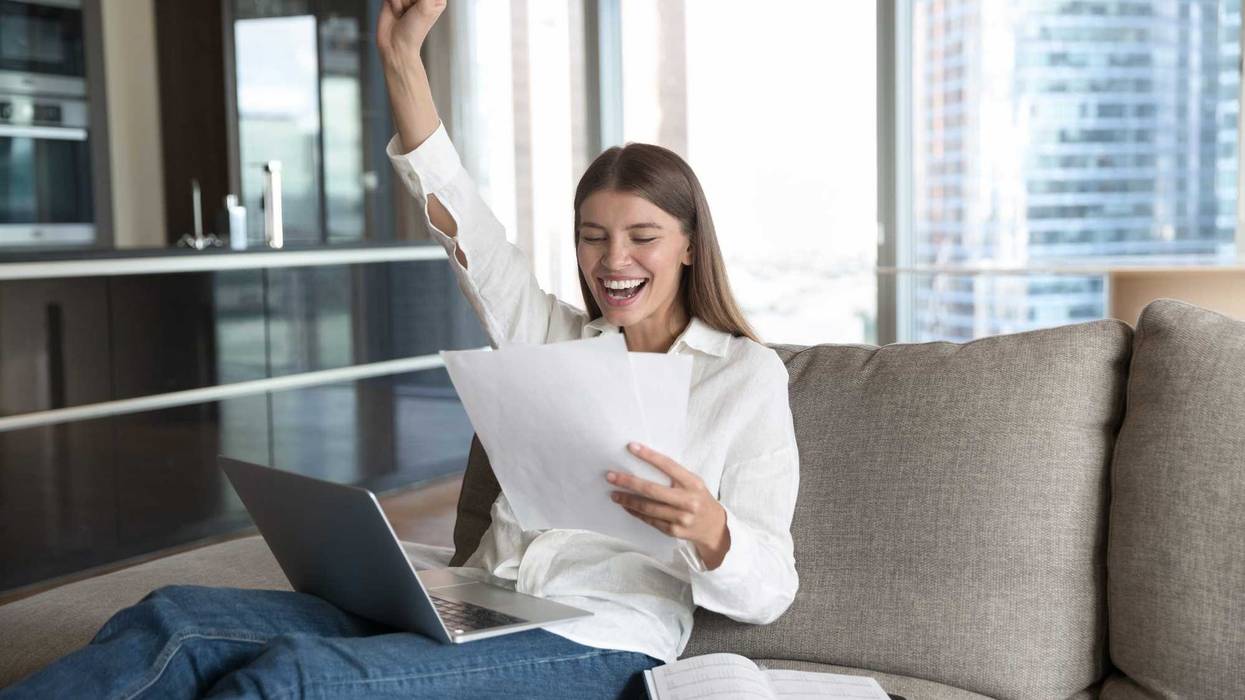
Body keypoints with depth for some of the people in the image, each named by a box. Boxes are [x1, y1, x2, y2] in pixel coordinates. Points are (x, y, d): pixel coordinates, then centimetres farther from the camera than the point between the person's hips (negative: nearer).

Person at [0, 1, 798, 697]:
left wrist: (707, 528, -25)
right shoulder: (558, 340, 18)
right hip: (471, 616, 5)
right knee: (174, 622, -18)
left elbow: (768, 590, -2)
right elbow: (458, 215, 11)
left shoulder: (749, 374, 4)